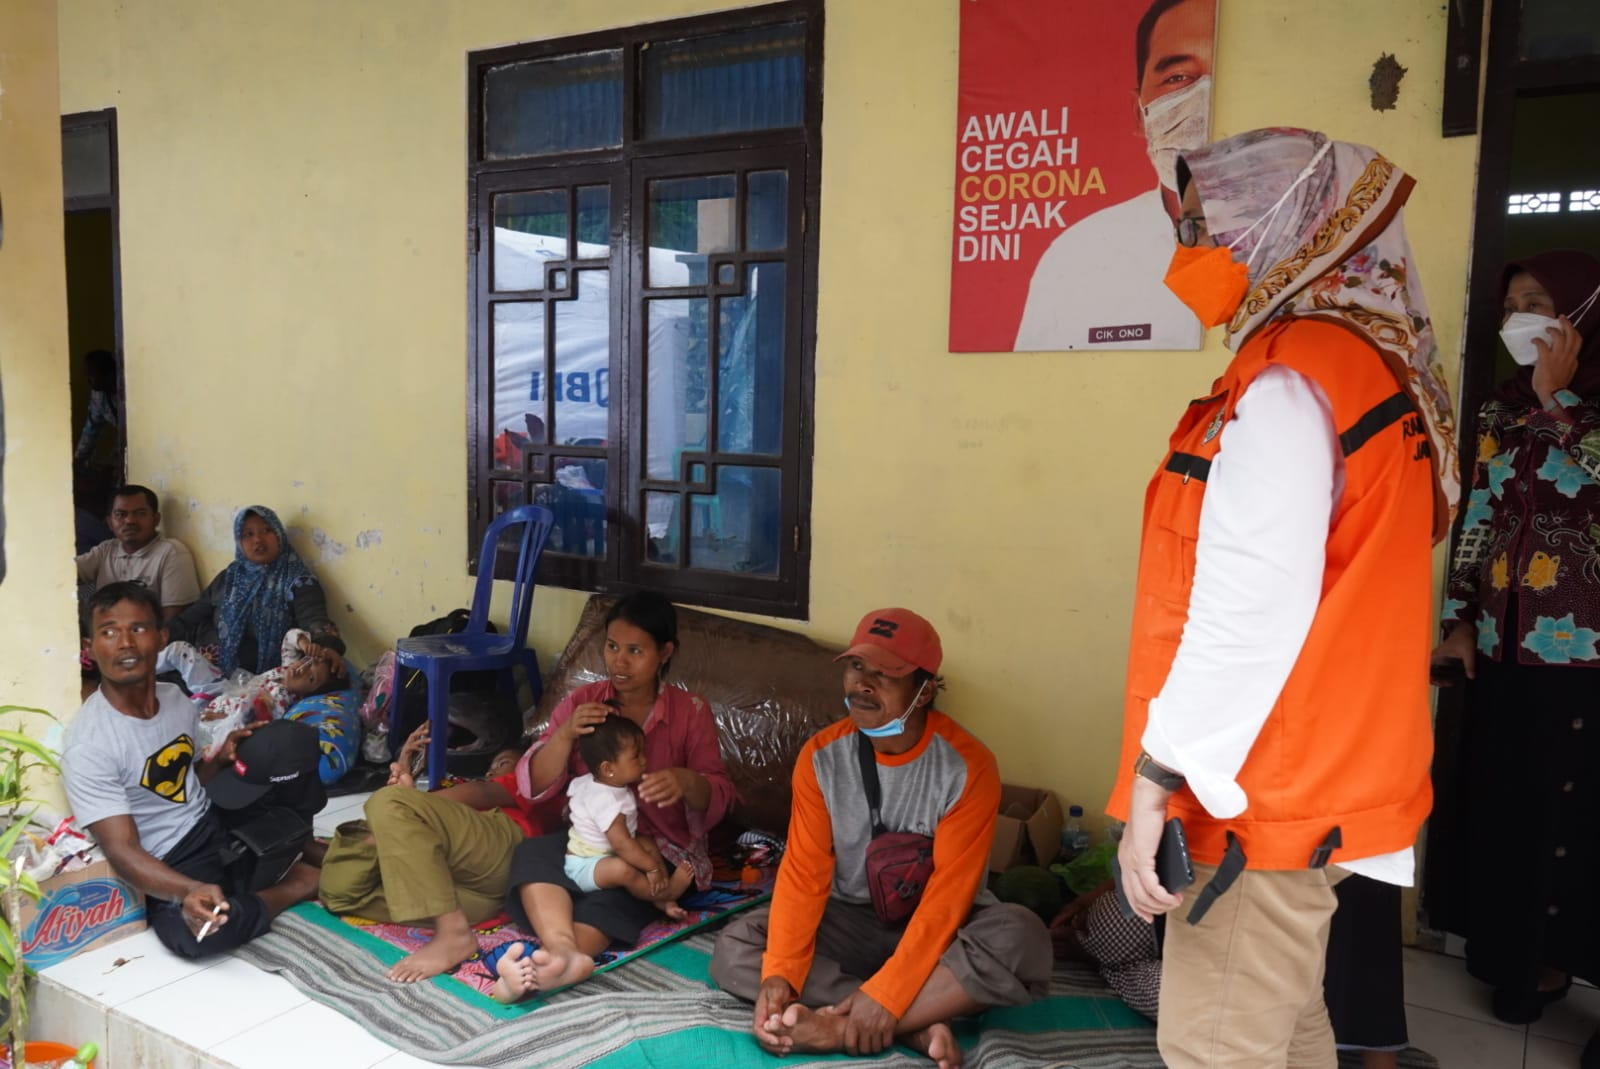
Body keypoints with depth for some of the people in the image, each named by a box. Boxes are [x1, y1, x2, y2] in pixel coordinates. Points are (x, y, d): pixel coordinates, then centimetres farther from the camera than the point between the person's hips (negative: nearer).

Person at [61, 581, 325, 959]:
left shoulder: (175, 698, 0)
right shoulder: (87, 747, -22)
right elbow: (123, 852, -25)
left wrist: (222, 759, -5)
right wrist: (190, 891, -43)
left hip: (216, 821, 7)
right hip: (171, 867, -6)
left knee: (290, 739, -8)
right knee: (197, 931, -38)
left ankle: (301, 850, 9)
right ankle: (297, 885, -8)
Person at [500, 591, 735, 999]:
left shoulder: (691, 711, -1)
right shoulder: (581, 702, 4)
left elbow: (719, 800, -6)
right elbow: (534, 787, -2)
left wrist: (686, 782, -30)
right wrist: (564, 735, -21)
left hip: (660, 848, -2)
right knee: (532, 853, -30)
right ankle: (564, 953, -53)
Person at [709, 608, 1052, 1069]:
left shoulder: (968, 767, -20)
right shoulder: (821, 756, -10)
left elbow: (949, 892, -24)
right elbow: (804, 872, -12)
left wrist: (885, 994, -32)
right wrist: (779, 973, -28)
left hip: (938, 926, -3)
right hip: (850, 922, 3)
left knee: (1020, 939, -35)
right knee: (735, 947, -20)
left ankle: (838, 1028, -31)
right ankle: (917, 1028, -25)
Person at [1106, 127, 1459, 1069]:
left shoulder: (1289, 380, -17)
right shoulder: (1370, 363, 13)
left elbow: (1249, 609, -24)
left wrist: (1155, 775, -19)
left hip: (1270, 787, -10)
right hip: (1321, 775, 10)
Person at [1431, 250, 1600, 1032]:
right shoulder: (1502, 407, 9)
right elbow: (1477, 519, 9)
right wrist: (1460, 620, 6)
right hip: (1502, 637, 5)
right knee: (1499, 800, 13)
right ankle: (1505, 944, 29)